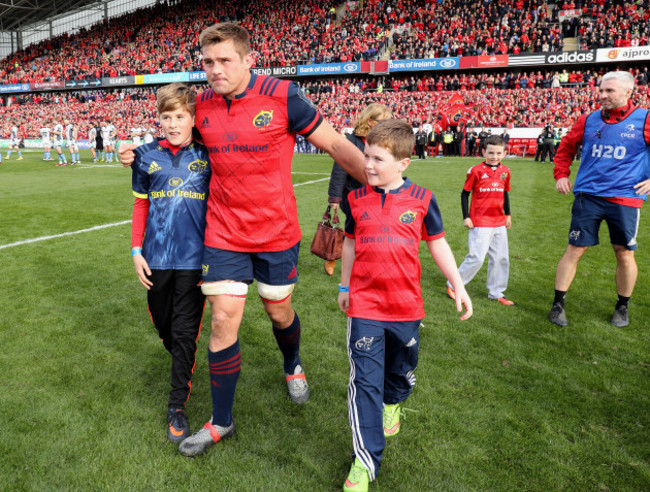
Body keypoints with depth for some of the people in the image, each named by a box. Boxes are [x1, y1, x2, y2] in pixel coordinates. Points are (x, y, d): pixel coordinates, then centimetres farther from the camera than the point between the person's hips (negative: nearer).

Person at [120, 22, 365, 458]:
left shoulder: (282, 95, -12)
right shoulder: (202, 105, 0)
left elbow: (335, 144, -6)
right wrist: (139, 156, 5)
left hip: (277, 233, -2)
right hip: (224, 234, 2)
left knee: (279, 312, 14)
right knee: (223, 321, 1)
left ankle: (293, 367, 51)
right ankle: (221, 422, 20)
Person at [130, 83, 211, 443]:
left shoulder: (207, 156, -1)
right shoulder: (147, 156, 5)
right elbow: (141, 204, 10)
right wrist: (137, 251, 6)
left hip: (194, 257, -3)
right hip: (156, 258, 3)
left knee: (185, 332, 0)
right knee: (163, 324, 16)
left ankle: (177, 406, 13)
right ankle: (183, 366, 46)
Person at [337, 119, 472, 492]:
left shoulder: (421, 199, -4)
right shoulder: (358, 199, 0)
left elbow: (438, 244, 6)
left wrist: (459, 286, 4)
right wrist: (344, 285, 19)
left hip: (406, 305, 1)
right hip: (364, 304, 0)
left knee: (402, 369, 20)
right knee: (365, 381, -2)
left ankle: (393, 402, 54)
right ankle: (365, 462, 8)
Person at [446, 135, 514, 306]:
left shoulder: (505, 171, 8)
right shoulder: (476, 170, -8)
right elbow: (465, 194, -3)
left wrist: (508, 214, 17)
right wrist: (466, 217, -8)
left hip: (499, 223, 6)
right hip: (480, 223, -6)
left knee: (501, 258, 10)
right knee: (477, 258, -9)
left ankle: (496, 292, 24)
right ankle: (453, 285, 8)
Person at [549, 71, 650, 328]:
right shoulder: (588, 120, 5)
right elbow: (566, 146, 19)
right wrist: (561, 174, 9)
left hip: (625, 198, -1)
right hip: (587, 196, 1)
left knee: (624, 254, 8)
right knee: (574, 250, 0)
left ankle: (622, 307, 28)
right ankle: (558, 304, 11)